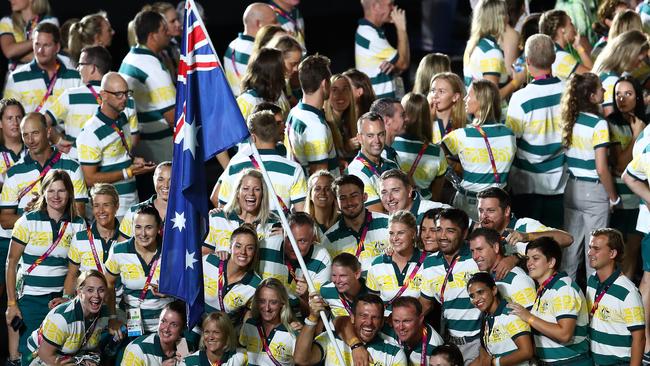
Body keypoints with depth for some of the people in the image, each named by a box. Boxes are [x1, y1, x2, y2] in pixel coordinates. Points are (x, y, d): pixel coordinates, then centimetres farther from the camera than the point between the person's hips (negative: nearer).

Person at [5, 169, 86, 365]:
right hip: (30, 298, -2)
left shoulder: (78, 225, 3)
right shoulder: (28, 221, -3)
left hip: (62, 298, 2)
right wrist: (11, 303, -5)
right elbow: (11, 263, -1)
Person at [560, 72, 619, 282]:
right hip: (594, 191, -6)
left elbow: (565, 156, 7)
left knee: (571, 244, 15)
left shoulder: (569, 120, 2)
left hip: (572, 188, 7)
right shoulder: (598, 124, -17)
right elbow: (601, 169, -19)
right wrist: (614, 198, -7)